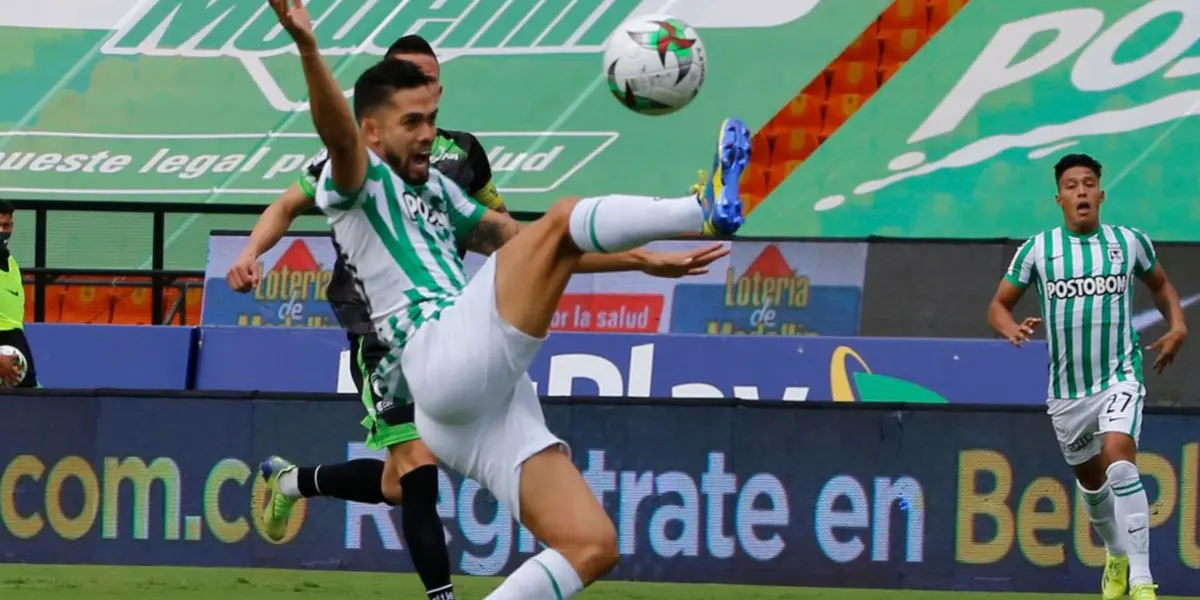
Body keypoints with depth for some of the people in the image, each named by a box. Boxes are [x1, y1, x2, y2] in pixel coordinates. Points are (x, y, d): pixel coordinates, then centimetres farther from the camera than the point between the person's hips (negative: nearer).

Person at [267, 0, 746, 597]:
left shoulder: (436, 190, 32)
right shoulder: (360, 183, 7)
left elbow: (526, 244, 36)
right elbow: (337, 132, -16)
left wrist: (644, 261, 30)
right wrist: (308, 49, -36)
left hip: (485, 407, 8)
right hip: (442, 361, -8)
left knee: (591, 546, -4)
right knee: (563, 220, -16)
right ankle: (705, 208, -14)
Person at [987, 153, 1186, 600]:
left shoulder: (1130, 242, 2)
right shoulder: (1037, 249, 1)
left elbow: (1161, 285, 21)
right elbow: (998, 305, 7)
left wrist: (1177, 326, 3)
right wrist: (1011, 328, -16)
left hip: (1120, 379, -3)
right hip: (1067, 390, 3)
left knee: (1120, 461, -25)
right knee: (1091, 482, 15)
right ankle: (1116, 555, 45)